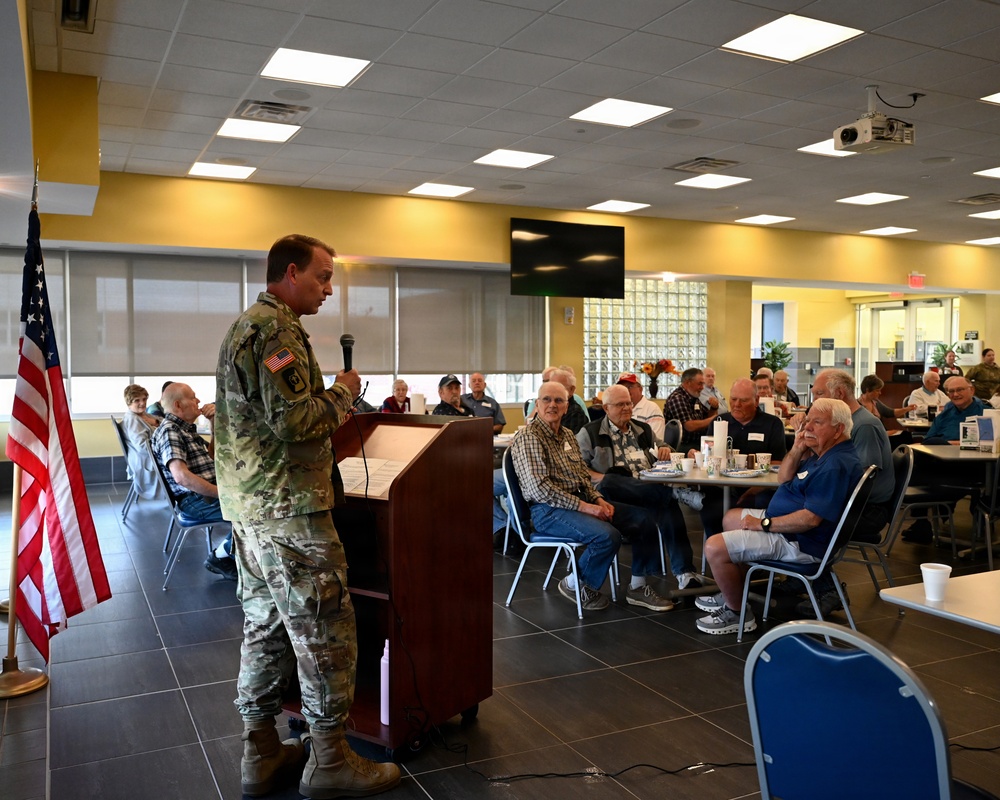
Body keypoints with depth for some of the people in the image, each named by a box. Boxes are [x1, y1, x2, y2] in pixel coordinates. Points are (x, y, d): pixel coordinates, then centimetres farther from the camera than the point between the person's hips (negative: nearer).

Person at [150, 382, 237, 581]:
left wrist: (215, 423, 12)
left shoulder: (187, 428, 18)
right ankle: (220, 558, -5)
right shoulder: (169, 431, -11)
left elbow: (212, 456, 25)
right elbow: (182, 476, -23)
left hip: (209, 492, 10)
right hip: (195, 499, -10)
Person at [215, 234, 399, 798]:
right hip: (289, 506, -11)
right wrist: (343, 393, -7)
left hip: (252, 504, 11)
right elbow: (294, 419, -22)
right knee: (325, 630, -2)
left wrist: (331, 397, 18)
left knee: (266, 625, 15)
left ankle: (262, 752, 25)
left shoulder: (244, 326, 19)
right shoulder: (277, 330, -15)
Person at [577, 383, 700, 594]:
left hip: (650, 488, 4)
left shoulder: (643, 430, 28)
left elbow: (661, 446, 37)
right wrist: (600, 478, -16)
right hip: (615, 491, -3)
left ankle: (683, 572, -38)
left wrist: (664, 450, 11)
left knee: (667, 505, -34)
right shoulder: (590, 433, 11)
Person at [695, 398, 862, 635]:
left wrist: (764, 524, -20)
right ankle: (733, 594, 28)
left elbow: (811, 518, -32)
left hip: (801, 542, -12)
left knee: (715, 547, -18)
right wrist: (797, 450, -5)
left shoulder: (835, 466, -26)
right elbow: (784, 478, 15)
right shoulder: (821, 453, 8)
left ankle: (738, 613, 2)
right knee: (732, 517, 27)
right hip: (786, 521, 12)